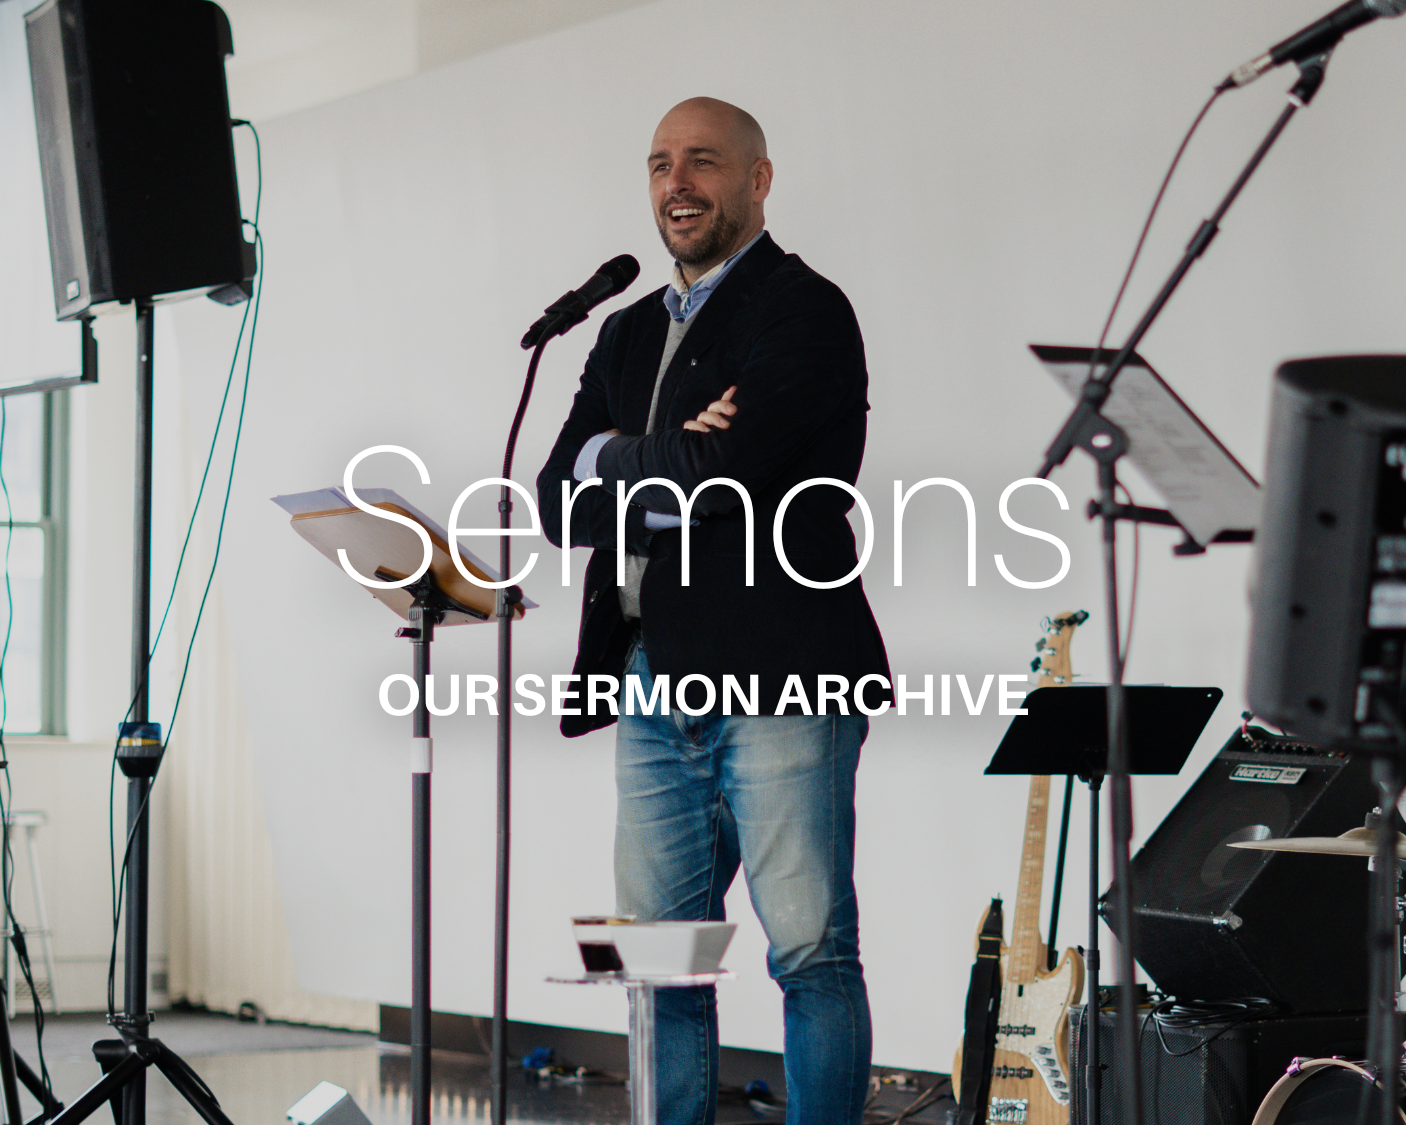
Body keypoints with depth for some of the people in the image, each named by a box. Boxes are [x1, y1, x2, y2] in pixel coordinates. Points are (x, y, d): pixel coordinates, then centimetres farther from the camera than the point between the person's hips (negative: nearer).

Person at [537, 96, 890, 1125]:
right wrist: (668, 466, -7)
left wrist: (612, 461, 0)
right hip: (654, 692, 7)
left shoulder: (805, 310, -2)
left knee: (811, 952, -7)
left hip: (777, 681, -7)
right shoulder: (629, 334, 22)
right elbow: (559, 503, 11)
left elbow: (735, 468, -16)